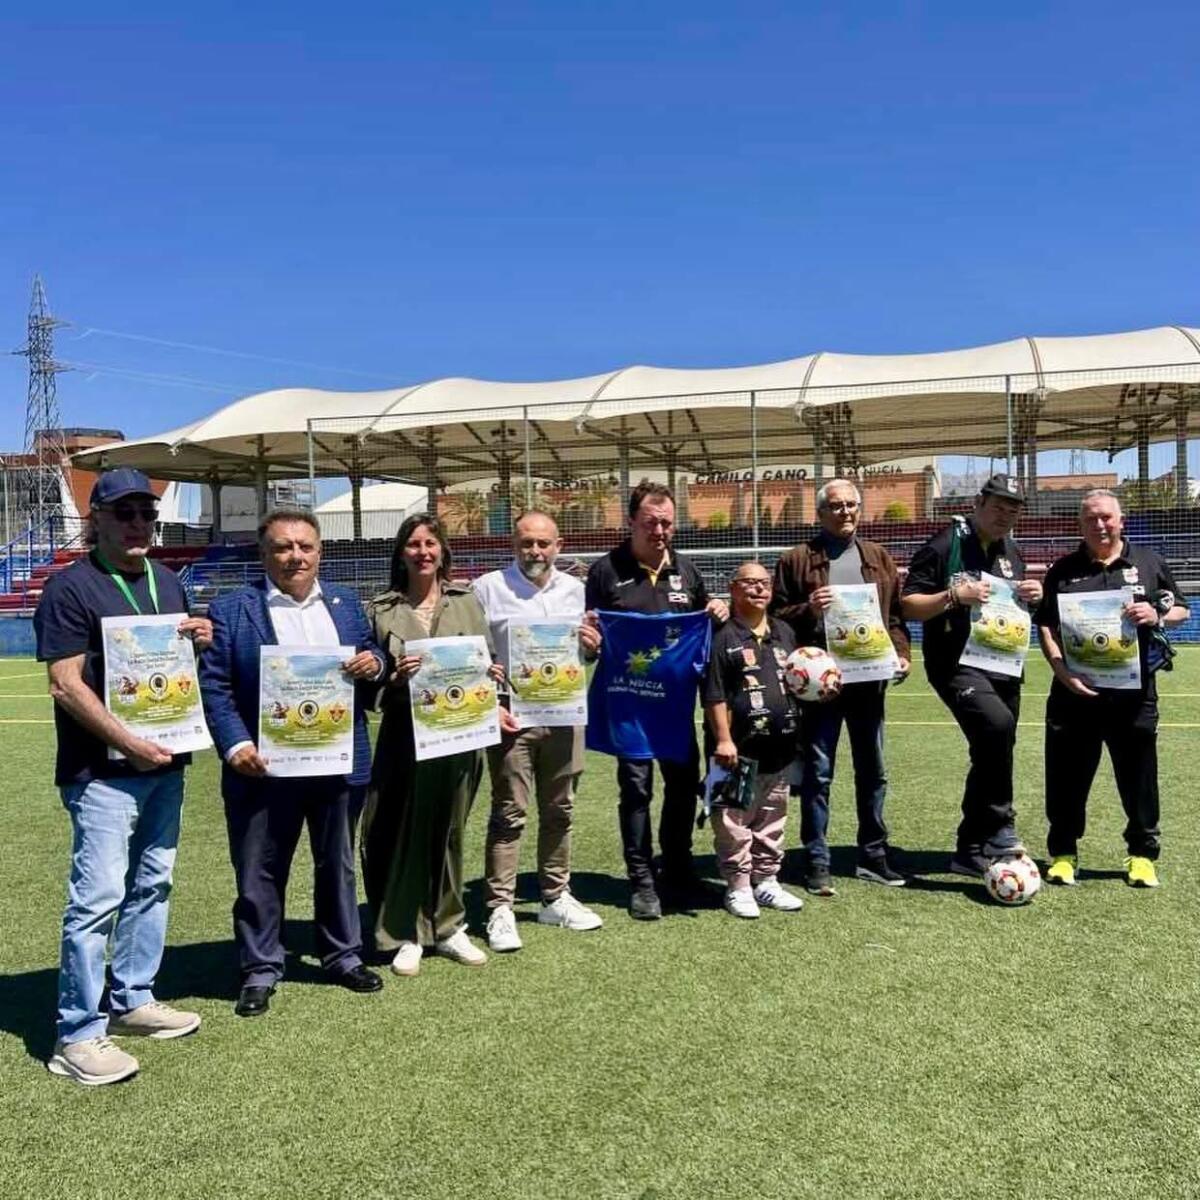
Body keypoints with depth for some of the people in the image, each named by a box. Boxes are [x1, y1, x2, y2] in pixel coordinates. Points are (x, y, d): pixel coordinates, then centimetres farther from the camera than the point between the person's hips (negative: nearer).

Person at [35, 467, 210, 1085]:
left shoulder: (168, 583, 14)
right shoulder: (70, 587, -8)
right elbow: (66, 686, -14)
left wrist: (200, 641, 0)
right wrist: (129, 744, -19)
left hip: (165, 762, 8)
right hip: (103, 769, -7)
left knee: (151, 884, 15)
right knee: (98, 896, -6)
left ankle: (132, 1000, 29)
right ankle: (78, 1036, 6)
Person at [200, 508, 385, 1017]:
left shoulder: (346, 602, 9)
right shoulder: (232, 609, -3)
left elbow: (371, 658, 15)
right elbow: (214, 684, -8)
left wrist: (374, 662, -9)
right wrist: (236, 745, -20)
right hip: (265, 766, -3)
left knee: (338, 863, 17)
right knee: (259, 872, 8)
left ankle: (343, 955, 33)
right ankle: (260, 970, 25)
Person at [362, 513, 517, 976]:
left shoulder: (466, 601, 8)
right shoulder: (382, 610, 2)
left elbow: (488, 661, 11)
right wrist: (395, 676, -16)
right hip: (404, 734, -2)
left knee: (449, 831, 11)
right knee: (404, 833, 2)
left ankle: (448, 927, 26)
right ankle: (405, 934, 17)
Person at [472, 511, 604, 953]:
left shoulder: (574, 589, 13)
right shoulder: (488, 588, -1)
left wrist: (591, 647, -3)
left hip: (564, 713, 4)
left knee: (559, 810, 12)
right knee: (508, 813, -3)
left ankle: (555, 897, 25)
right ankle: (499, 908, 4)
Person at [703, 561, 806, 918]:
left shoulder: (784, 633, 13)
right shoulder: (724, 637, -7)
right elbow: (714, 695, -11)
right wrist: (723, 739, -15)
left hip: (779, 747, 7)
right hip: (740, 748, -6)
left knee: (773, 819, 16)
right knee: (735, 823, 0)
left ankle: (766, 881, 28)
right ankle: (737, 887, 12)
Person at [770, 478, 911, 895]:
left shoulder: (879, 559, 13)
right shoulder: (797, 560, 0)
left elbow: (895, 615, 13)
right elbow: (777, 617, -1)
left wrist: (901, 653, -1)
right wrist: (808, 609, -18)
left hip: (868, 679, 4)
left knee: (873, 772, 13)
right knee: (817, 774, 2)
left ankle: (873, 856, 26)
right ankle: (817, 862, 11)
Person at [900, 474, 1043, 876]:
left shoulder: (1012, 554, 15)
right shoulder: (944, 546, -7)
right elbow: (908, 605, -10)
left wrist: (1032, 598, 2)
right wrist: (956, 594, -23)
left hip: (1003, 668, 8)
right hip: (956, 665, -7)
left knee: (990, 756, 9)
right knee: (997, 724, -31)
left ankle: (970, 851, 22)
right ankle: (999, 829, -16)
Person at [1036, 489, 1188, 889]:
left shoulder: (1149, 562, 8)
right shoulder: (1064, 570, 7)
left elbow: (1182, 611, 13)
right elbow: (1046, 627, 4)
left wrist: (1157, 616, -10)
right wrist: (1061, 669, -11)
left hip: (1133, 692, 0)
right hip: (1075, 691, 0)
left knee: (1138, 776, 8)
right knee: (1067, 777, 5)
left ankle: (1143, 854, 23)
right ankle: (1063, 854, 18)